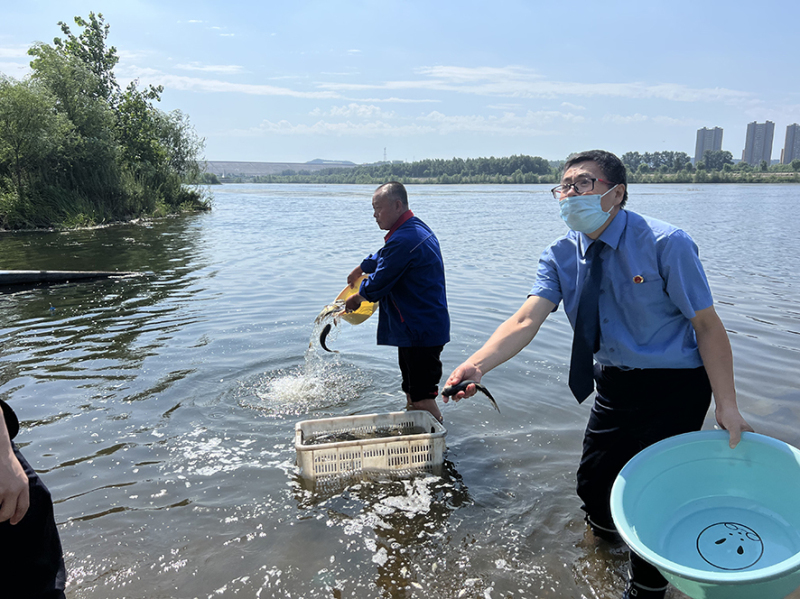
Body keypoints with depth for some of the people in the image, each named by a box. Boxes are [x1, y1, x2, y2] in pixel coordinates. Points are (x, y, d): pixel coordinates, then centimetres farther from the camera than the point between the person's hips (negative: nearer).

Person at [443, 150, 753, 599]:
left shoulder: (666, 244, -19)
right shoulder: (561, 256, -7)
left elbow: (707, 324, -15)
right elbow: (527, 319, -20)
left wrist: (727, 405, -19)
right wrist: (477, 364, -37)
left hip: (675, 386, -4)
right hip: (616, 381, 5)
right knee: (593, 482, 15)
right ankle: (607, 532, 54)